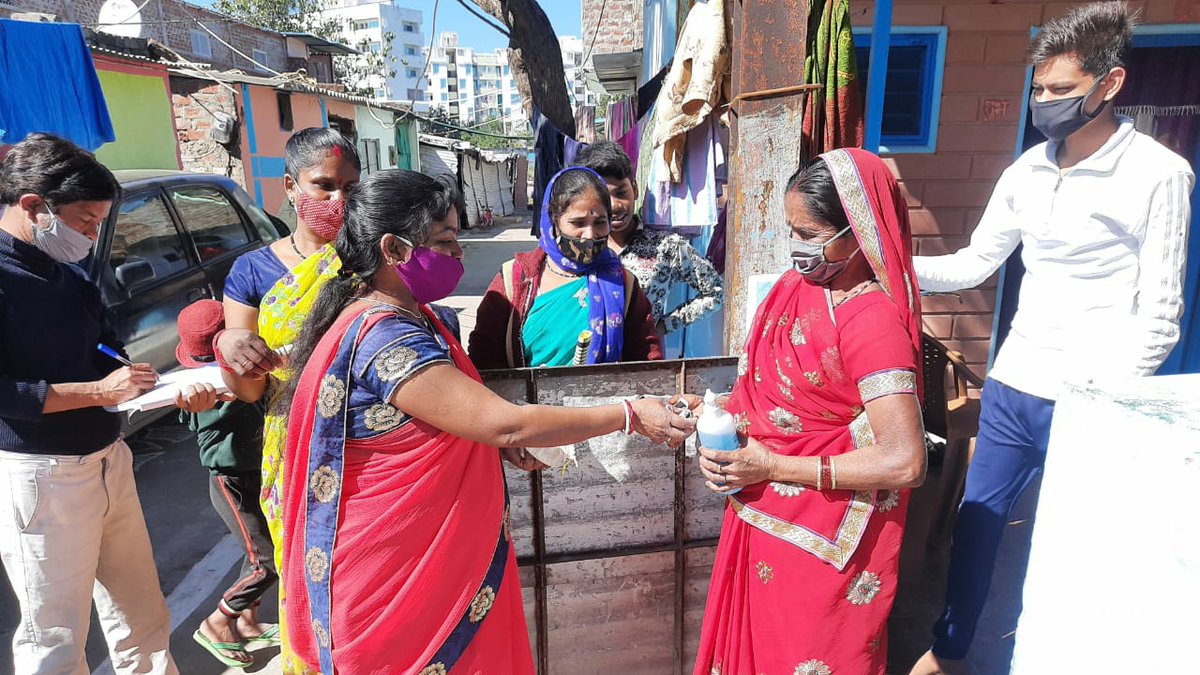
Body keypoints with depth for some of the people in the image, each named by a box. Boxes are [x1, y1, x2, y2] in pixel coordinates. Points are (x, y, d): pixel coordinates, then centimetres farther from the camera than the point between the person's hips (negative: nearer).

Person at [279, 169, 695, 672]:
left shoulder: (409, 317, 5)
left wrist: (502, 440, -1)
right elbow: (505, 424, -31)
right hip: (400, 567, -9)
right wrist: (631, 416, -24)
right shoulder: (386, 340, -27)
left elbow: (463, 411, 17)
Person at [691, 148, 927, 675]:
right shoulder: (797, 286, -1)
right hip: (762, 516, 7)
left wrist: (771, 466, -22)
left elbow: (904, 463, -28)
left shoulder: (872, 321, -24)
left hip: (821, 540, -7)